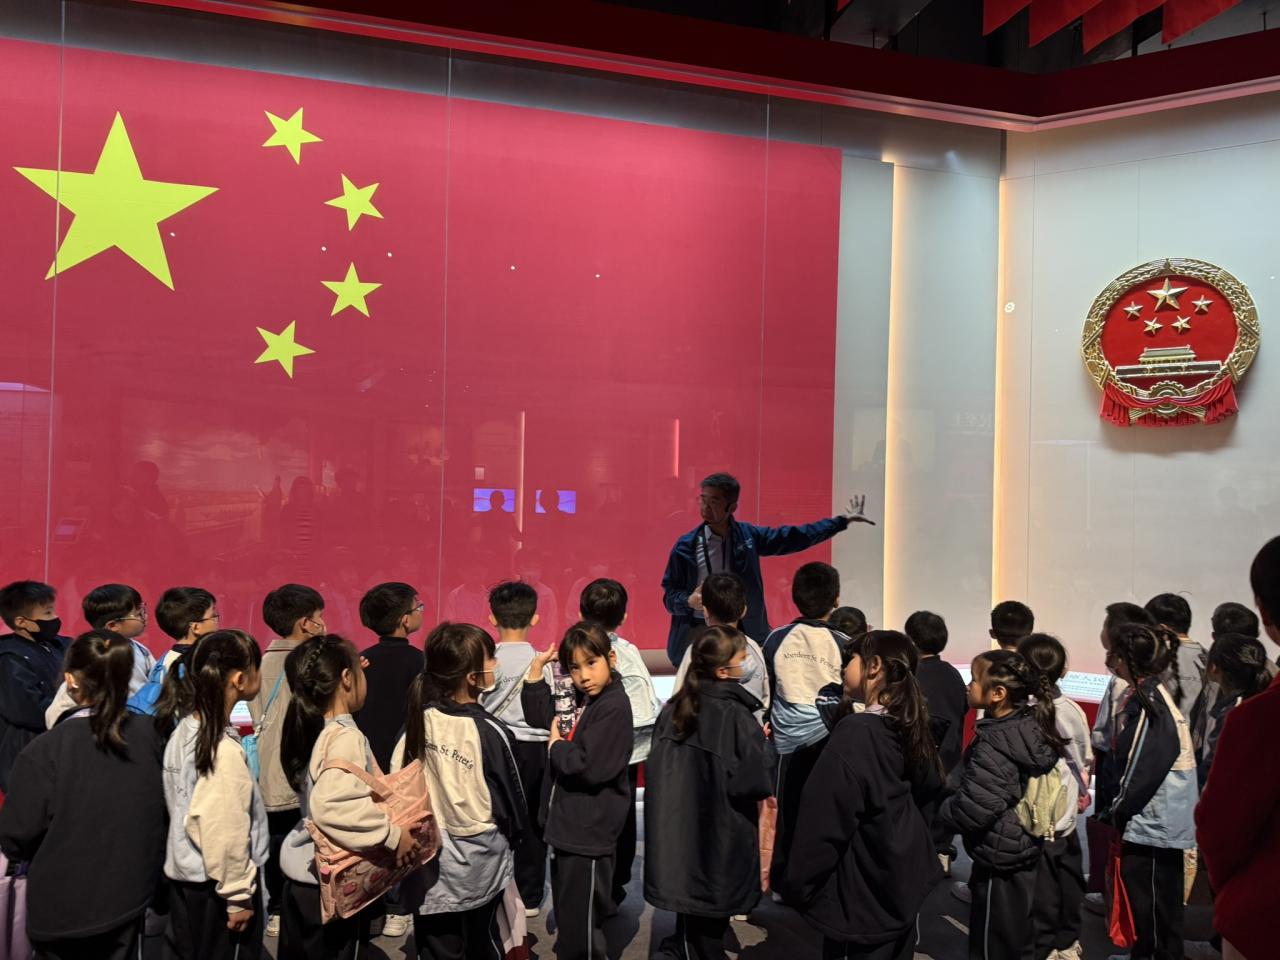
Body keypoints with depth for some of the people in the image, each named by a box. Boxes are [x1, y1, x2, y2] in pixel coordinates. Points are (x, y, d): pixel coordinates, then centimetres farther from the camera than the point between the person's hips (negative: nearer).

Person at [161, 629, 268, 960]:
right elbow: (226, 832, -24)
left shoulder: (184, 731, -1)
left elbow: (183, 806, 8)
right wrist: (239, 896, -14)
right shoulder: (225, 748, -25)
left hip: (185, 875, 8)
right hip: (215, 885, -8)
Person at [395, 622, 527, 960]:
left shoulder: (417, 722, -9)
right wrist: (513, 836, 12)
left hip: (428, 862, 3)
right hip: (479, 866, -3)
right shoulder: (489, 731, -20)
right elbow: (511, 801, -9)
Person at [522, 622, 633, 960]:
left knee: (581, 925, 2)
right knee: (566, 914, 24)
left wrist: (555, 745, -12)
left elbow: (589, 767, -29)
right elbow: (539, 713, 17)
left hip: (589, 833, -9)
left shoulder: (614, 707, -22)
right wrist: (537, 666, 5)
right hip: (566, 824, 9)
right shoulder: (580, 700, 4)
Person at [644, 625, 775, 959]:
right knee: (709, 922, 9)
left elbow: (658, 768, 8)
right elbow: (758, 778, -19)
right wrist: (762, 743, -4)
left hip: (679, 827, 5)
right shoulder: (735, 715, -19)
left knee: (691, 893, 19)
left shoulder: (674, 708, -1)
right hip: (720, 832, -5)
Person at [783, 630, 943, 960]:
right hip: (905, 877, 8)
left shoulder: (856, 732, -26)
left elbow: (825, 817, -24)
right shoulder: (909, 726, -1)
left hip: (861, 889, -8)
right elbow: (929, 784, 18)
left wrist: (801, 883, -14)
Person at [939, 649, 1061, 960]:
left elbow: (972, 809, -30)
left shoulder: (994, 745, -28)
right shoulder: (1034, 728, -1)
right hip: (1025, 853, 9)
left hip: (998, 863, -9)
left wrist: (940, 809, -13)